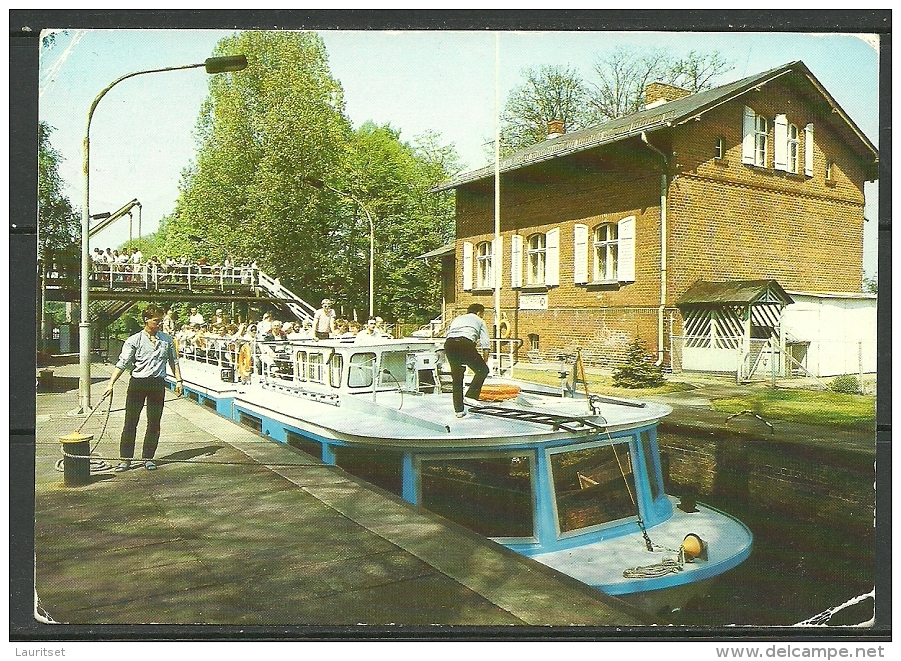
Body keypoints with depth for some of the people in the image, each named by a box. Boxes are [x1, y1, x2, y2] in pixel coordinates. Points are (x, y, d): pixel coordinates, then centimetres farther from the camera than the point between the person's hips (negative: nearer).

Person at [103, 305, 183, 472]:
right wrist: (111, 383, -15)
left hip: (158, 383, 2)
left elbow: (174, 361, 17)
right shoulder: (134, 340, -2)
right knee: (130, 421, -1)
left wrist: (178, 380, 11)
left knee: (154, 422, 5)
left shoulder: (167, 339, 9)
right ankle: (125, 459, 8)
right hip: (137, 383, -2)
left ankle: (148, 458, 16)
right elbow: (122, 363, -7)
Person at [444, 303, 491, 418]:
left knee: (457, 378, 18)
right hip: (465, 343, -5)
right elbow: (486, 343, 15)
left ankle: (458, 410, 19)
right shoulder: (479, 321, 26)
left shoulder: (457, 319, 37)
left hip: (449, 344, 5)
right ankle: (471, 395, 1)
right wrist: (484, 362, 22)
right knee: (482, 370, 15)